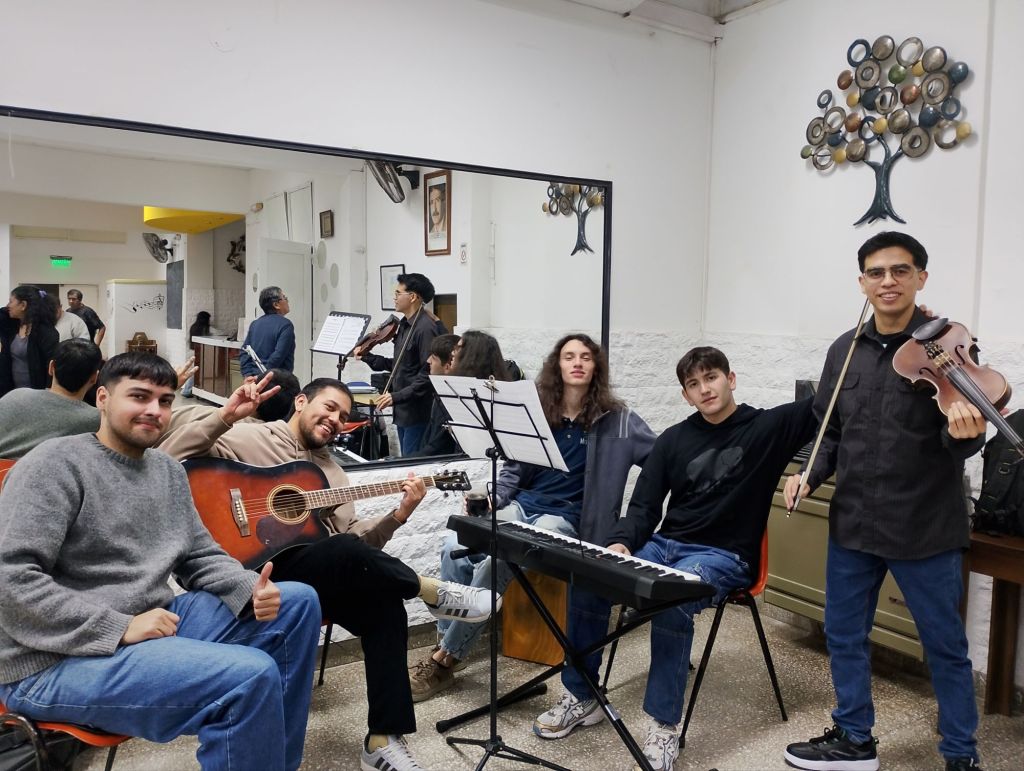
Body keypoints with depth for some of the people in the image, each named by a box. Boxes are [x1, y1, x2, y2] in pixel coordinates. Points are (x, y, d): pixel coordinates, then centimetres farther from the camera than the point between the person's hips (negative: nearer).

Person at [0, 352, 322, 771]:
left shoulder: (169, 471, 12)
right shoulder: (56, 464, -11)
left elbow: (201, 556, 14)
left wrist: (253, 590, -7)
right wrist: (121, 627, -22)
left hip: (156, 623, 9)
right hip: (58, 661, -8)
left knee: (297, 603, 2)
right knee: (252, 675, -29)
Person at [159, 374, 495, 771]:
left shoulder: (331, 471, 22)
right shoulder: (249, 437, 3)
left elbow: (354, 537, 15)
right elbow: (170, 457, -10)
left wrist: (398, 514, -1)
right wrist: (224, 417, -22)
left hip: (329, 578, 7)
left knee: (384, 603, -22)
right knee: (344, 553, -36)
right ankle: (435, 592, -12)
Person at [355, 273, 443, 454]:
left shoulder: (425, 328, -18)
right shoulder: (404, 325, 12)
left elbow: (428, 374, -23)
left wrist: (397, 396, -24)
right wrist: (367, 357, 10)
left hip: (417, 412, -9)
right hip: (403, 410, 9)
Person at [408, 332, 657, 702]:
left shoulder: (615, 419, 0)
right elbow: (513, 469, 14)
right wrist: (491, 501, -2)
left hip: (564, 519, -4)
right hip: (520, 507, 4)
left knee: (494, 562, -29)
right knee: (455, 548, -22)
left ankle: (445, 659, -14)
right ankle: (445, 644, -7)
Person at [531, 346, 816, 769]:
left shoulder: (769, 426, 0)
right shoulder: (673, 440, 10)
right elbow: (644, 507, 4)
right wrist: (620, 541, -13)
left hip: (724, 556, -4)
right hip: (664, 544, 5)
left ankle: (664, 724, -19)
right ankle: (582, 697, 0)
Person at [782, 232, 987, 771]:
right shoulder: (844, 351, 5)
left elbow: (958, 443, -14)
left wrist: (964, 434, -36)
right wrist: (811, 474, -4)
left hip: (925, 526, -4)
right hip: (852, 522, 5)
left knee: (945, 645, 12)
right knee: (844, 634, 15)